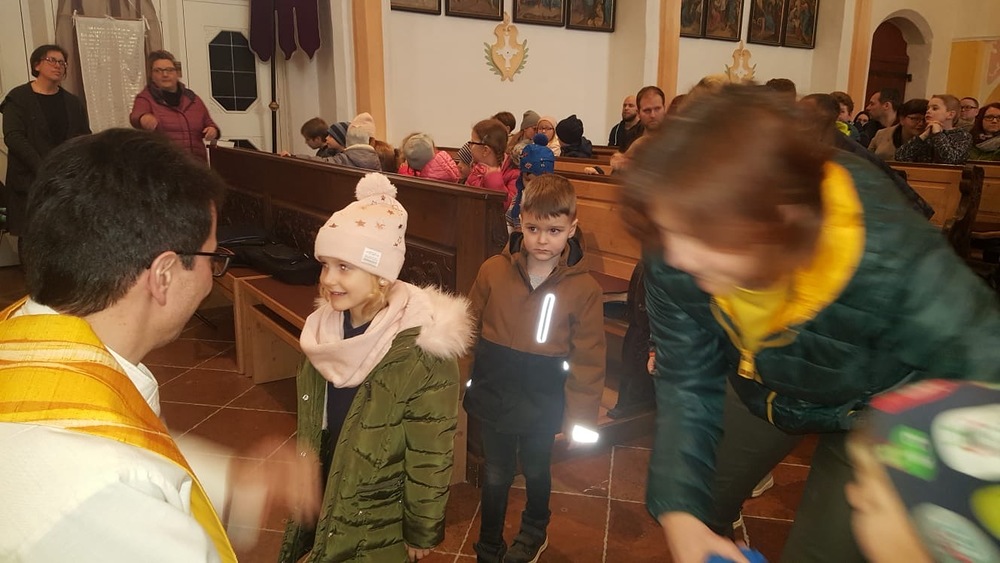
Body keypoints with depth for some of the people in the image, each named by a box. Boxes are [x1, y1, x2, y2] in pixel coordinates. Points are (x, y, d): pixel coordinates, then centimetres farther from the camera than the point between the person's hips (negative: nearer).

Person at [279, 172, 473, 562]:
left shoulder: (421, 350, -26)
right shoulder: (325, 327, -7)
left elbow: (430, 457, -17)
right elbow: (310, 428, 6)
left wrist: (421, 532, -9)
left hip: (379, 525, -5)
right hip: (321, 504, 5)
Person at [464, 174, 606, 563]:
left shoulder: (584, 288, -15)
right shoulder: (493, 270, -11)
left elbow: (588, 359, -9)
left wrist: (580, 415, -8)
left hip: (541, 407, 0)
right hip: (492, 397, 1)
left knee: (535, 472, 24)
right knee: (496, 476, 18)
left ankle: (534, 530, 54)